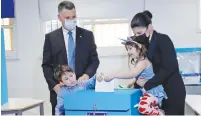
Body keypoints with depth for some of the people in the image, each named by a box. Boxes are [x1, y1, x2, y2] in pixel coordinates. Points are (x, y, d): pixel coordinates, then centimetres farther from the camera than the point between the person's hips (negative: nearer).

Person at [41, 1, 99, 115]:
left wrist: (87, 74, -15)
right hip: (60, 90, 0)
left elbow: (94, 60, 4)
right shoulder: (51, 37, 4)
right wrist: (54, 85, -9)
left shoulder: (87, 35, 6)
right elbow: (46, 65, 3)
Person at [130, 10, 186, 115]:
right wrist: (140, 81, -12)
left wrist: (148, 84, -20)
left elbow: (169, 68, -21)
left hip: (172, 90, -6)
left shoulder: (163, 40, -12)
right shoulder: (145, 44, 7)